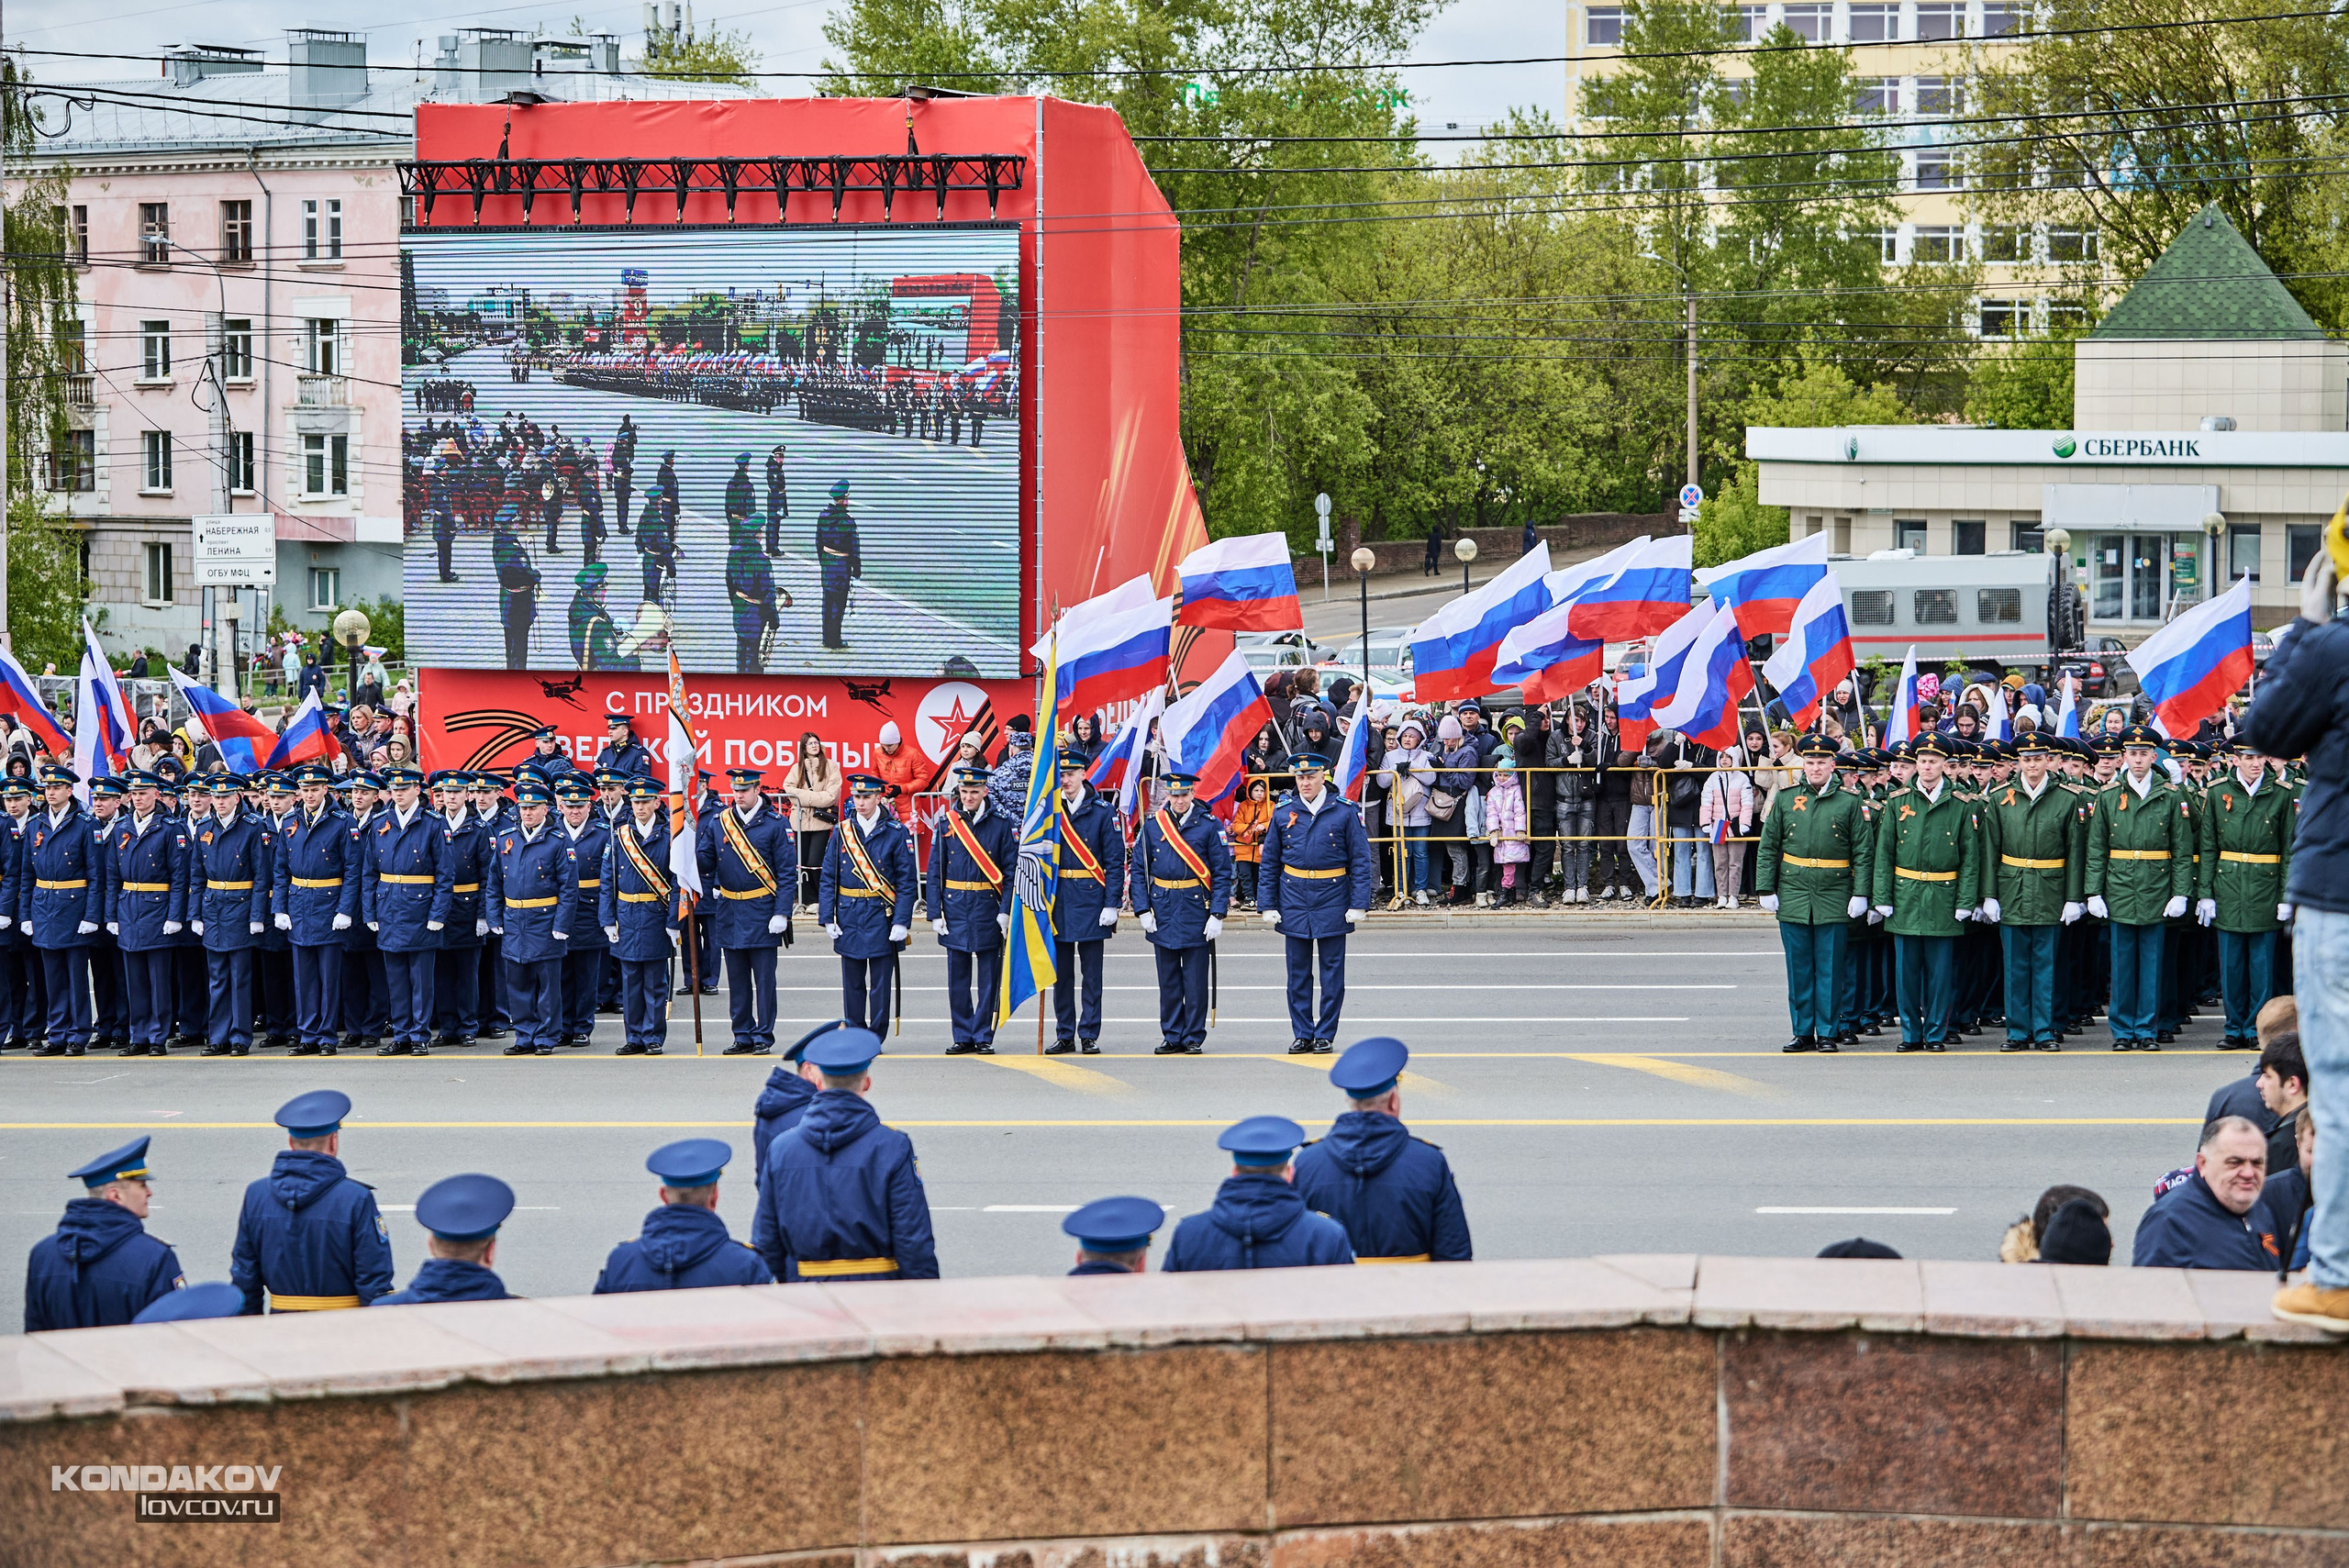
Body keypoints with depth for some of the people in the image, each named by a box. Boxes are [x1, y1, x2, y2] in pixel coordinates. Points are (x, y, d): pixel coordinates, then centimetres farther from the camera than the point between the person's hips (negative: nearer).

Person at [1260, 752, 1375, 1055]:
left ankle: (1326, 1035, 10)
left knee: (1332, 972, 3)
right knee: (1298, 972, 6)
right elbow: (1270, 863, 8)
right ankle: (1302, 1035, 14)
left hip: (1332, 899, -2)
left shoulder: (1344, 812, -2)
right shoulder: (1284, 813, 4)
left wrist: (1359, 904, -7)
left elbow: (1361, 860, -1)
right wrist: (1268, 905, 2)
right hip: (1295, 899, 2)